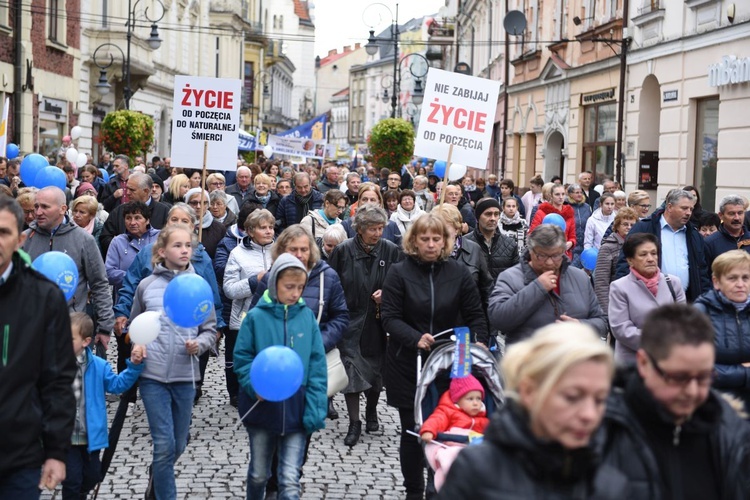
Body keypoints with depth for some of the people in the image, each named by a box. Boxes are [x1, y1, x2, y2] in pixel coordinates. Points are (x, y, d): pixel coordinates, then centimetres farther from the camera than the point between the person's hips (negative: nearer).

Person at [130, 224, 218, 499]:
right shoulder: (146, 285, 2)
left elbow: (210, 329, 6)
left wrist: (199, 344, -14)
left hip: (185, 375, 2)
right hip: (152, 374, -2)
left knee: (178, 446, 13)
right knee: (164, 445, -6)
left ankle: (156, 477, 43)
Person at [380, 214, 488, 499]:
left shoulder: (459, 272, 1)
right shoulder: (399, 272, -4)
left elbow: (475, 315, 6)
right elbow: (389, 316, -8)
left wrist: (480, 346, -8)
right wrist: (415, 338, -23)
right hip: (408, 364, -1)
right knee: (412, 430, 5)